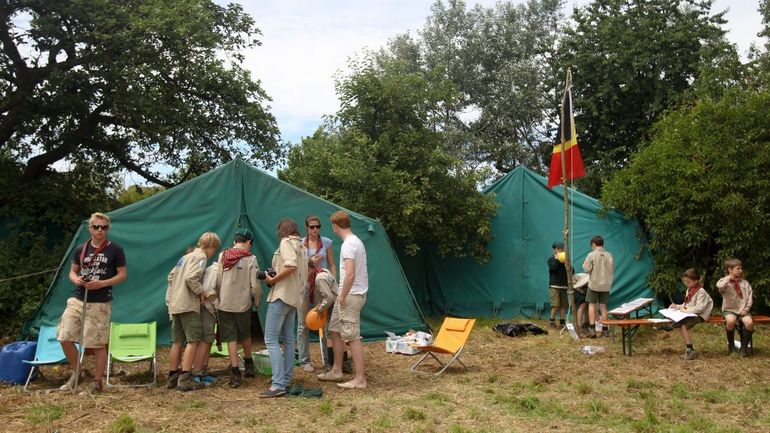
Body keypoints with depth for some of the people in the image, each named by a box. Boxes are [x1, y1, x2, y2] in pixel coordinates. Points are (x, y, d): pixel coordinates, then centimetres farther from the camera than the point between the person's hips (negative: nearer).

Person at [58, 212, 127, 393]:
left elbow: (122, 275, -3)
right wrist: (75, 279, -7)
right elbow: (72, 271, 17)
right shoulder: (80, 249, 9)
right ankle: (76, 374, 23)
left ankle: (98, 381, 15)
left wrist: (102, 283, -17)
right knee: (65, 338, 2)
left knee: (98, 344, 0)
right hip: (77, 300, 5)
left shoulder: (115, 250, -3)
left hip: (100, 304, -4)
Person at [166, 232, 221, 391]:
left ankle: (173, 376, 18)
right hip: (188, 305, -9)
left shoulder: (186, 256, 20)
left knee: (177, 342, 13)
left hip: (175, 304, 9)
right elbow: (191, 278, -22)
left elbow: (171, 276, 22)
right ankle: (185, 379, -11)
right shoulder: (200, 256, -8)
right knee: (193, 340, -7)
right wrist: (203, 293, -13)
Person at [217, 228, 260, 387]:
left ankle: (235, 373, 0)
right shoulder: (251, 259, -8)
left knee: (231, 337, 5)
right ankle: (248, 365, 35)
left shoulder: (222, 256, 1)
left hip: (224, 304, 1)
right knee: (245, 335, 19)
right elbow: (255, 285, -10)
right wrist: (257, 301, 7)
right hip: (243, 304, -1)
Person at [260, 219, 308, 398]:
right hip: (294, 297, 10)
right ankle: (285, 379, 21)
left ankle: (278, 385, -17)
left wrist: (272, 280, -15)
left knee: (271, 339, -11)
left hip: (281, 295, -10)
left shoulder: (286, 242, -9)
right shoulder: (302, 246, 17)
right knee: (288, 338, 15)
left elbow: (291, 266, -25)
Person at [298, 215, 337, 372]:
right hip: (304, 284, 0)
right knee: (303, 325, 2)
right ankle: (304, 361, 11)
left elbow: (332, 265, 7)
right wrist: (310, 262, -13)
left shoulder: (327, 243, 5)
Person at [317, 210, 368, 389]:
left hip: (351, 295, -11)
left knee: (352, 336, -7)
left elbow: (350, 274, -26)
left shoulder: (348, 244, -18)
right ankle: (337, 371, 28)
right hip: (352, 294, 11)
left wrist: (342, 296, -16)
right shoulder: (357, 241, 14)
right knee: (335, 331, 18)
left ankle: (360, 379, -3)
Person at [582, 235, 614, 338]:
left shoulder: (591, 255, -11)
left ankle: (592, 329, -1)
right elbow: (612, 269, 6)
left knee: (592, 305, 6)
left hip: (594, 284, -3)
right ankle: (605, 330, 13)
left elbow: (587, 269, -12)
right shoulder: (609, 255, -1)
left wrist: (585, 264, 8)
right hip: (606, 285, 3)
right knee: (603, 306, 11)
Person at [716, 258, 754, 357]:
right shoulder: (725, 282, -2)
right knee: (731, 320, -35)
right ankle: (731, 344, -7)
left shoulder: (745, 283, 10)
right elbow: (719, 286, -28)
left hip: (743, 310, 3)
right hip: (730, 309, -3)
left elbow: (750, 297, 7)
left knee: (749, 323, -28)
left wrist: (746, 309, -7)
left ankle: (744, 347, -9)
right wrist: (729, 277, -14)